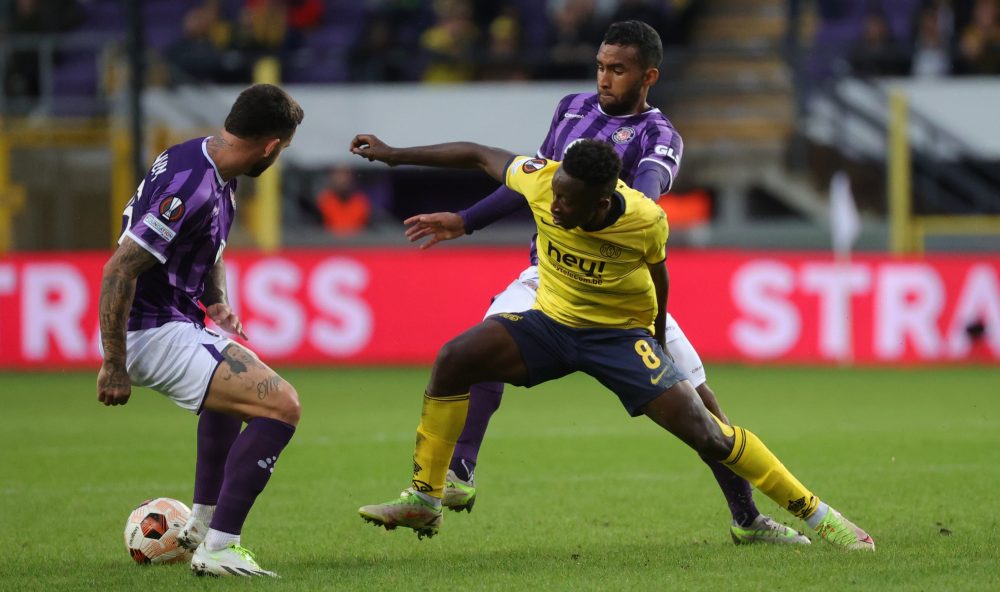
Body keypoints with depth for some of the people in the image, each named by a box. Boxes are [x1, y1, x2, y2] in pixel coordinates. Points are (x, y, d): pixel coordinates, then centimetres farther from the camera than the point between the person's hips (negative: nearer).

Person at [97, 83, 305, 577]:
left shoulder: (215, 173, 6)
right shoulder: (192, 187, -26)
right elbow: (120, 268, -28)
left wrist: (216, 299, 9)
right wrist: (113, 366, -24)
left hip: (176, 321, 11)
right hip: (156, 333, -11)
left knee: (235, 386, 37)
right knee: (281, 406, -18)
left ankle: (201, 525, 45)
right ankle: (217, 550, -17)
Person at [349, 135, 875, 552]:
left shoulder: (645, 222, -26)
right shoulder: (542, 181, -22)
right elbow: (478, 156, -5)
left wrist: (658, 342, 11)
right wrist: (393, 155, 1)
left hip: (621, 335, -3)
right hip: (550, 321, 3)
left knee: (704, 432, -16)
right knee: (454, 359, -20)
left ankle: (816, 513, -2)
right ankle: (424, 501, -6)